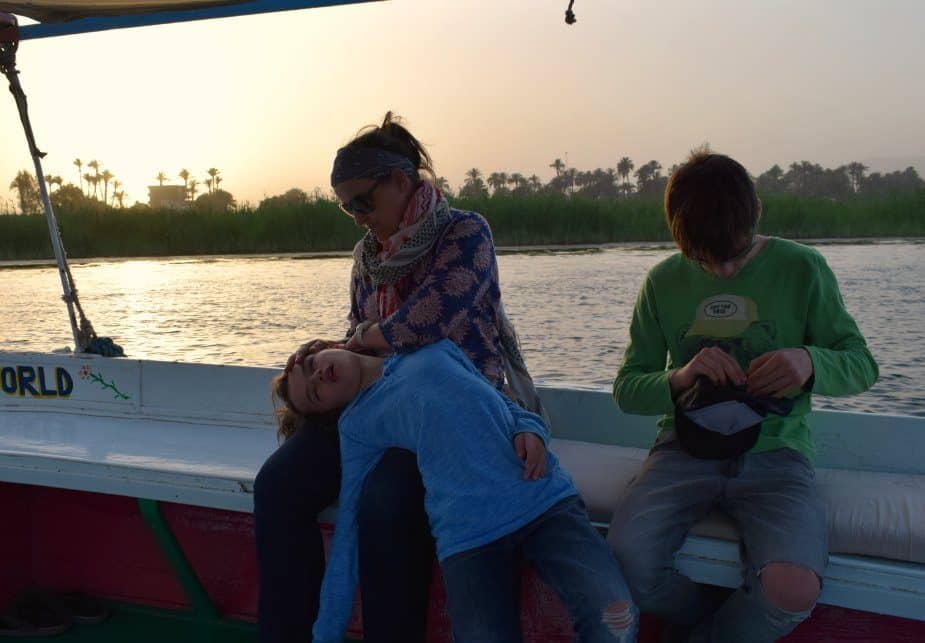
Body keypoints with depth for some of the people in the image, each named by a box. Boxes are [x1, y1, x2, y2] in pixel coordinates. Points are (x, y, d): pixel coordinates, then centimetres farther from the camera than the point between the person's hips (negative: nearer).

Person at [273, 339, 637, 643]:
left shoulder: (432, 345, 21)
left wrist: (530, 429, 1)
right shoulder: (356, 424, 16)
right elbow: (349, 533, 12)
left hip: (547, 498, 1)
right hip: (469, 539, 0)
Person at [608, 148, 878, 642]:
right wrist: (679, 379, -18)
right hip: (687, 448, 2)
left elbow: (861, 366, 4)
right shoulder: (665, 281, 4)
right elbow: (627, 388, 5)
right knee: (627, 560, -27)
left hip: (774, 452, -1)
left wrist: (811, 362, -20)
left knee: (793, 590, -30)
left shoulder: (801, 269, 0)